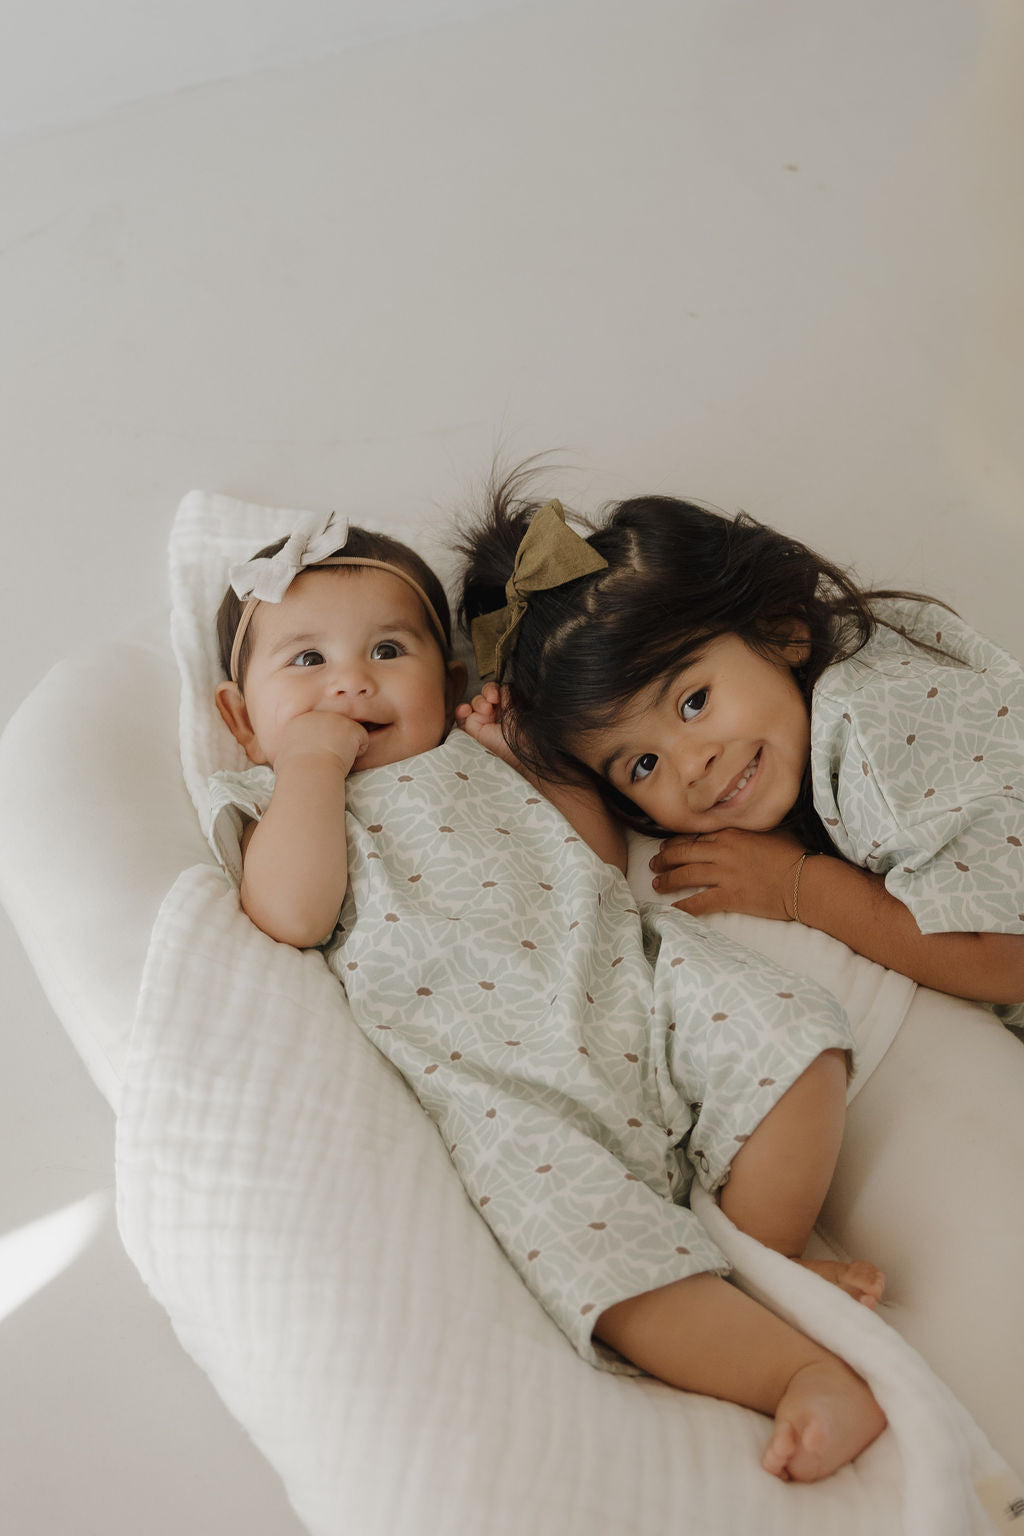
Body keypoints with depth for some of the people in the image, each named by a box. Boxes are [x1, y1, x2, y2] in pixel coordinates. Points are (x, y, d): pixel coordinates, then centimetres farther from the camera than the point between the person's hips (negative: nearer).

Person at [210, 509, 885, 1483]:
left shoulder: (486, 754, 25)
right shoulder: (277, 805, 16)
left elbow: (600, 860, 19)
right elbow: (294, 915, -8)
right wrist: (313, 758, -2)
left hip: (625, 982, 5)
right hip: (500, 1081, -4)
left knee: (785, 1029, -17)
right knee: (574, 1221, -29)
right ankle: (802, 1373, -30)